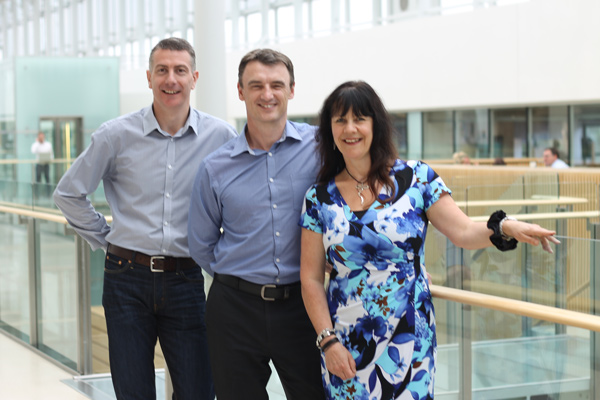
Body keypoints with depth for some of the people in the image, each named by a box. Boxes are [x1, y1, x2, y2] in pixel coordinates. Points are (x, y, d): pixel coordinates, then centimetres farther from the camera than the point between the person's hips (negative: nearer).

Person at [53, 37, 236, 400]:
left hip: (186, 279, 0)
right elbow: (69, 194, 10)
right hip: (127, 278, 0)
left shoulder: (220, 136, -1)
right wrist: (106, 238, 7)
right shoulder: (116, 136, -1)